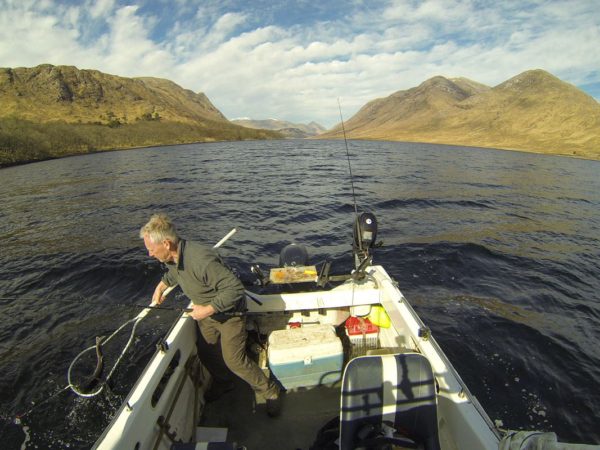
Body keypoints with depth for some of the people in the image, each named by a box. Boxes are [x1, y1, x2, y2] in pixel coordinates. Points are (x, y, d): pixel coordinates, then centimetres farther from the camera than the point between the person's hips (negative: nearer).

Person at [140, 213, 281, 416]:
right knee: (207, 355, 19)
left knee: (234, 360, 0)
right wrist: (161, 286, 14)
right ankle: (222, 383, 47)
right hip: (205, 312, 8)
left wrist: (207, 310, -32)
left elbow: (235, 289, -37)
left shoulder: (201, 260, -39)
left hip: (228, 314, -8)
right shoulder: (173, 256, -9)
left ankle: (270, 390, 22)